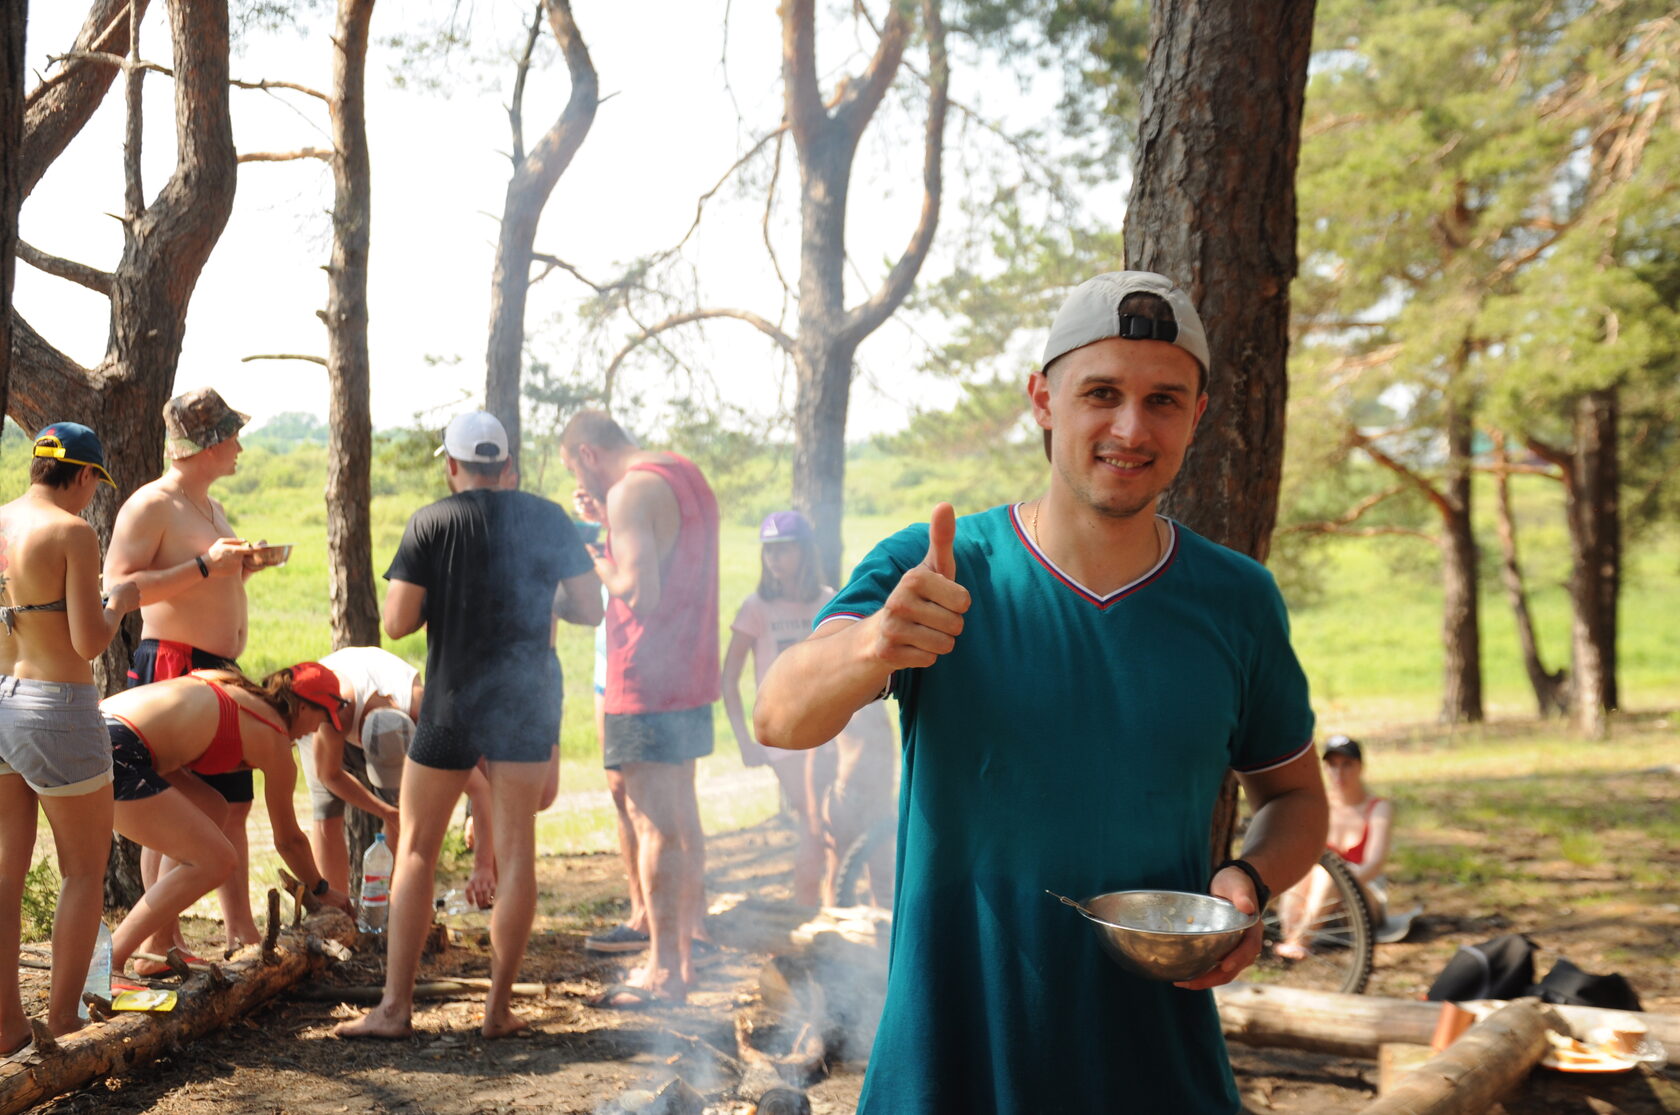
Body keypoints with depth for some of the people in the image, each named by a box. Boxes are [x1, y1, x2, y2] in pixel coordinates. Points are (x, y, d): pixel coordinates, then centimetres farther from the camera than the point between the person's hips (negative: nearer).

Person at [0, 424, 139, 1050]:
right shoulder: (73, 532, -13)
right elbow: (89, 642, -16)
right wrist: (119, 603, 2)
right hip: (56, 708, -7)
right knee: (85, 870, 8)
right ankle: (63, 1022, 12)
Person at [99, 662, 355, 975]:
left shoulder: (226, 682, 24)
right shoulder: (274, 740, 7)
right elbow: (288, 840, 17)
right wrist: (322, 890, 32)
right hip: (116, 753, -9)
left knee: (211, 809, 22)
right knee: (215, 860, -2)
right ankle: (108, 961, -2)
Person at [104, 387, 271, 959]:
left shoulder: (212, 509, 19)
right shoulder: (150, 505, -10)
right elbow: (118, 588, -19)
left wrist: (244, 567, 12)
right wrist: (203, 566, -23)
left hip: (221, 670, 10)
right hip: (170, 665, -9)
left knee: (233, 803, 13)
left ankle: (241, 932, 21)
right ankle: (163, 945, 2)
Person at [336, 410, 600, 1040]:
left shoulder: (430, 523, -5)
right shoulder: (548, 519, 1)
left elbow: (396, 623, -9)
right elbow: (590, 610, 1)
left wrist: (443, 596, 10)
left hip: (452, 704, -2)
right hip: (529, 703, 2)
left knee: (416, 851, 9)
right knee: (516, 852, 7)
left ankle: (395, 1007, 9)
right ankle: (499, 1006, 11)